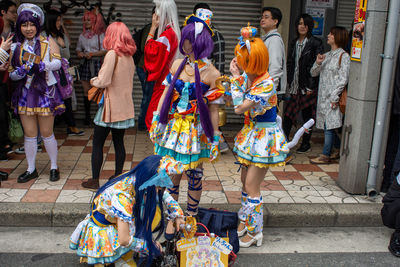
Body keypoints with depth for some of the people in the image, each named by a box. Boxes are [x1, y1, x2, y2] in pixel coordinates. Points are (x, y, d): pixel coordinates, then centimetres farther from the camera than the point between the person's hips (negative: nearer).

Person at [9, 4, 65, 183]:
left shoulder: (48, 42, 1)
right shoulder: (16, 47, 8)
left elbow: (58, 62, -11)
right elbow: (11, 73, 9)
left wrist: (43, 65, -29)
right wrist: (19, 72, -14)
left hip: (45, 92, -3)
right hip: (24, 93, 3)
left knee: (46, 133, 3)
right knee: (29, 134, 8)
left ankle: (54, 167, 18)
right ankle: (31, 169, 21)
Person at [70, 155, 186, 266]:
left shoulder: (138, 179, -19)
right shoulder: (122, 197, -39)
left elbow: (163, 194, 5)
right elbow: (124, 240, -34)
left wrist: (177, 215, -4)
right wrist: (151, 246, -20)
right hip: (100, 230, -7)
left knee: (154, 211, -12)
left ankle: (125, 254, -2)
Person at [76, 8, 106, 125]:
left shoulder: (100, 35, -1)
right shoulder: (82, 35, 15)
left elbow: (104, 50, -7)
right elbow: (78, 49, 21)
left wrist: (92, 54, -15)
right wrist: (80, 53, -2)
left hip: (97, 64, -5)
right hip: (85, 64, 5)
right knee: (86, 90, 6)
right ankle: (87, 115, 13)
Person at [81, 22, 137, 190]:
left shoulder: (112, 54, -14)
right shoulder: (129, 56, 7)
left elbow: (103, 81, -19)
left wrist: (93, 81, 2)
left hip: (111, 105, -7)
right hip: (124, 105, 7)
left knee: (97, 143, 3)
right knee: (118, 142, 14)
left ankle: (94, 180, 8)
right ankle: (118, 176, 21)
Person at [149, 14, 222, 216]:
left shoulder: (211, 73, -10)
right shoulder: (178, 65, 2)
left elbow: (213, 109, -8)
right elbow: (166, 94, 9)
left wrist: (215, 139, -6)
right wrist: (156, 120, 6)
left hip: (196, 131, -4)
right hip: (173, 126, 4)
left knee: (194, 175, 9)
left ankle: (190, 217, 27)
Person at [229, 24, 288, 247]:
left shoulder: (266, 84, -27)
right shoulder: (247, 77, -1)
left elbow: (240, 107, -25)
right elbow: (237, 104, 8)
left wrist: (236, 77, -19)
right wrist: (236, 77, -2)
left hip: (265, 136, -8)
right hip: (252, 134, 9)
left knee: (251, 184, -2)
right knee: (246, 179, 17)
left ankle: (255, 232, 14)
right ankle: (245, 221, 34)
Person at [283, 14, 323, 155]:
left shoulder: (315, 43, -5)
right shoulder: (293, 43, 13)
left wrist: (311, 86, -14)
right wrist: (288, 82, 9)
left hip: (308, 87, -5)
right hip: (294, 85, 5)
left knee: (307, 115, 5)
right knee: (288, 114, 1)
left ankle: (306, 143, 17)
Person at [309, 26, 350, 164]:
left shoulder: (344, 56, -7)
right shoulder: (326, 56, 15)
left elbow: (343, 79, -12)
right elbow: (313, 73, 14)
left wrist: (334, 97, -17)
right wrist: (317, 63, -5)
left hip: (333, 97, -7)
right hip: (323, 96, 7)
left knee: (329, 125, -5)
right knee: (327, 126, 10)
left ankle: (325, 155, 2)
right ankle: (342, 150, 27)